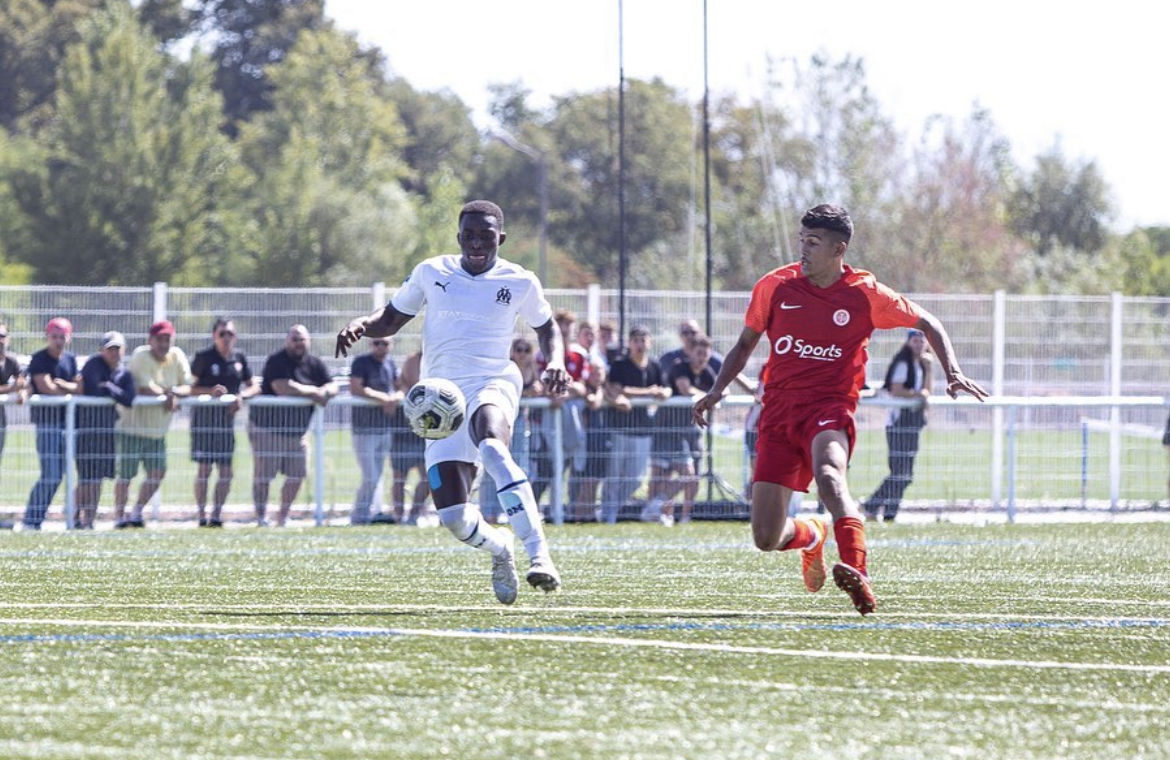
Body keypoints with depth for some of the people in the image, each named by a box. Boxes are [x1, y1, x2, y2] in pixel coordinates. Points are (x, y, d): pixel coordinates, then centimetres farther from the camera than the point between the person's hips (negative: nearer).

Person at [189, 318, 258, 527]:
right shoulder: (204, 357, -6)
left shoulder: (239, 358, 8)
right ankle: (201, 516, 2)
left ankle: (216, 515, 13)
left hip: (227, 415, 5)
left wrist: (241, 396, -9)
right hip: (205, 414, -5)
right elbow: (189, 387, -8)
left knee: (226, 471, 3)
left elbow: (254, 386, 11)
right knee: (204, 469, -4)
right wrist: (209, 391, -24)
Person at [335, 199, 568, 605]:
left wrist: (556, 362, 0)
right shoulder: (431, 273, 9)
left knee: (491, 446, -41)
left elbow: (547, 328, 21)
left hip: (493, 382, -3)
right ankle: (499, 547, 29)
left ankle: (539, 553, -45)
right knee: (453, 517, -8)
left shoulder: (519, 282, 5)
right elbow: (391, 319, 19)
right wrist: (360, 324, -3)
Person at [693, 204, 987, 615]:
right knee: (766, 538, -2)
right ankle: (812, 537, 35)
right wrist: (716, 390, 6)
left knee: (828, 473, -40)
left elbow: (927, 323, 11)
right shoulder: (774, 286, 4)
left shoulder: (865, 293, -1)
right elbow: (746, 343, 18)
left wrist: (952, 372, -2)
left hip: (830, 407, -3)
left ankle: (857, 573, -53)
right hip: (779, 408, 3)